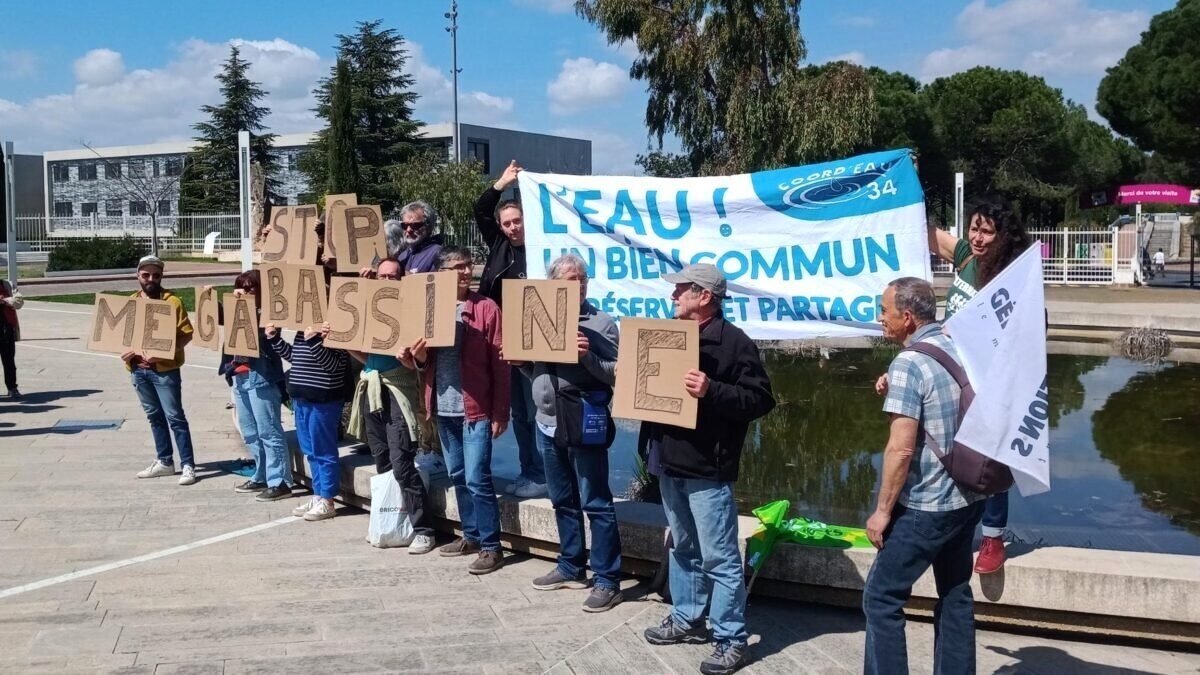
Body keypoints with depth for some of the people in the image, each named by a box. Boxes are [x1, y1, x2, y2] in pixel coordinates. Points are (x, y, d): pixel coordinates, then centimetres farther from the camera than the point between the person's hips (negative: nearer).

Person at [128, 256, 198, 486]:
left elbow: (186, 334, -10)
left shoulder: (172, 301, -7)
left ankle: (188, 465, -1)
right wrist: (125, 350, -3)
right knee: (154, 416, 14)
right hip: (138, 369, 6)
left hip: (165, 369, -6)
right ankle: (164, 462, 24)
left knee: (174, 416, -4)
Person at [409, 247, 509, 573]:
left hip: (476, 408, -5)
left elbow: (501, 365, -7)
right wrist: (418, 356, -11)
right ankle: (471, 535, 28)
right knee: (458, 475, 15)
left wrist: (500, 412, -10)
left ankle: (491, 547, 1)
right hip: (444, 408, 5)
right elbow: (421, 361, 14)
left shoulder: (487, 308, -6)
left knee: (477, 478, -7)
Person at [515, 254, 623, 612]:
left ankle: (607, 581, 3)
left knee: (596, 505, -2)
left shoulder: (601, 322, -6)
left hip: (585, 427, -6)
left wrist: (588, 356, -24)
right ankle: (571, 568, 30)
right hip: (548, 424, 6)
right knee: (563, 502, 17)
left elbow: (616, 374, -10)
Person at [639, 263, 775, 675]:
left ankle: (731, 640, 6)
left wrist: (712, 391, -29)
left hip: (707, 469, -8)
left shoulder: (734, 342, -12)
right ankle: (686, 619, 33)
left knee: (719, 558, -2)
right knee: (683, 548, 20)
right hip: (670, 463, 8)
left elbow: (760, 399, -17)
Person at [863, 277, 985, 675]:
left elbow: (901, 449, -22)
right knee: (955, 594, 18)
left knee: (881, 598, 1)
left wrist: (883, 510, -14)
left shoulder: (909, 364, -18)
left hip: (926, 507, -8)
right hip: (968, 497, 8)